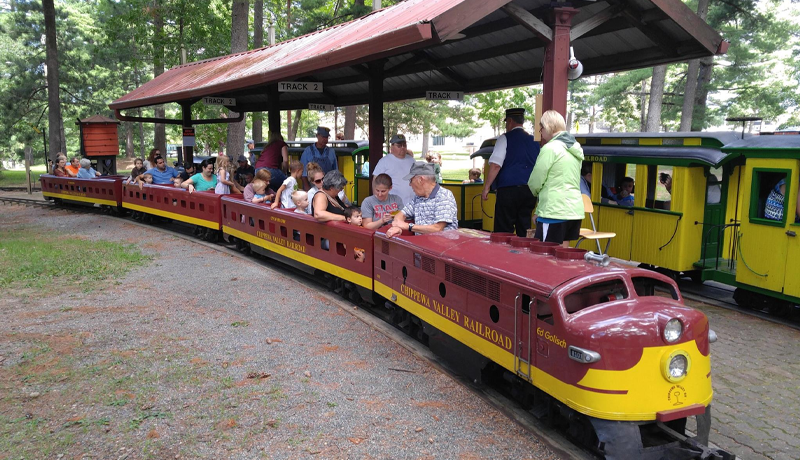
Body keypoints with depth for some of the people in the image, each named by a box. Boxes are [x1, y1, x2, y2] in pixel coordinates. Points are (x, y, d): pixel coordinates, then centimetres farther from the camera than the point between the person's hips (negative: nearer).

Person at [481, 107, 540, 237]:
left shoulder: (505, 138, -3)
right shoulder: (534, 141, 14)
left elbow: (495, 165, -13)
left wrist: (486, 187, -10)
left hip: (509, 189, -6)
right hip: (530, 190, 6)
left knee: (503, 232, -2)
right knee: (524, 230, 10)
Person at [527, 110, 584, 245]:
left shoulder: (549, 149, -10)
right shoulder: (575, 149, 13)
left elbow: (534, 183, -7)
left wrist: (538, 193, 15)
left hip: (555, 212, -8)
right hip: (576, 211, 8)